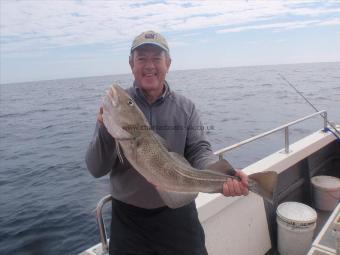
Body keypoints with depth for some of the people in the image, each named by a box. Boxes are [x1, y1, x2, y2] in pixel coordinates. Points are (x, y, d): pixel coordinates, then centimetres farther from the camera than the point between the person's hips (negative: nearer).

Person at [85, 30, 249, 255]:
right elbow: (96, 169, -9)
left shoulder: (186, 107, -2)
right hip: (129, 217, 0)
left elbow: (199, 152, -9)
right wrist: (106, 130, -27)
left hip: (179, 214, 1)